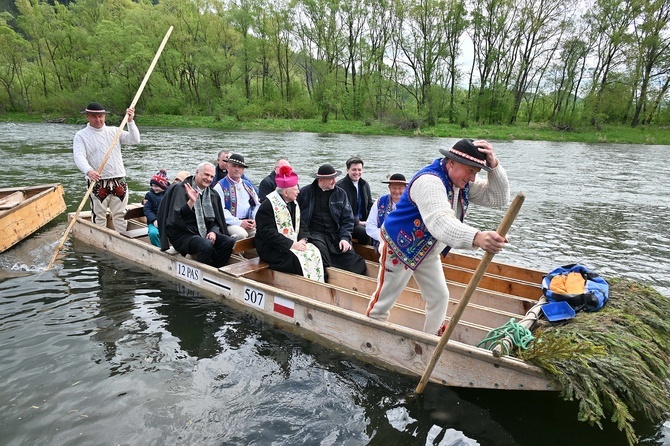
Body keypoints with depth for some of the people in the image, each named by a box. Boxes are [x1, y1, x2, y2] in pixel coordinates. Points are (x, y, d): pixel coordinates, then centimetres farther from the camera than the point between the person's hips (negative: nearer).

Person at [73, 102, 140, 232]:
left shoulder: (114, 131, 11)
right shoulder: (81, 135, 1)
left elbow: (134, 140, 0)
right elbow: (79, 157, -14)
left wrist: (130, 122, -12)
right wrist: (88, 171, -33)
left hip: (119, 181, 3)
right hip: (97, 183, -3)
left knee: (120, 214, 10)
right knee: (99, 216, 4)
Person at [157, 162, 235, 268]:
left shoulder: (213, 195, 13)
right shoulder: (180, 189, -4)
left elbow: (216, 220, 16)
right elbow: (177, 217, -16)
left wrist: (213, 231, -5)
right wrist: (191, 201, -31)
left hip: (205, 233, 6)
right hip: (183, 234, -6)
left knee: (231, 242, -19)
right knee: (207, 245, -35)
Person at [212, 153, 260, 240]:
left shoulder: (248, 185, 20)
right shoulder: (220, 186, 1)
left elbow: (257, 204, 20)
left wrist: (255, 220, 0)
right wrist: (239, 223, -17)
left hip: (249, 223, 5)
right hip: (230, 223, -4)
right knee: (241, 234, -34)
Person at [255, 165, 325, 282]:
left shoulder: (293, 204, 14)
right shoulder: (267, 206, -14)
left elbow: (299, 226, 18)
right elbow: (268, 233, -20)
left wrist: (302, 239, -5)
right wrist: (292, 244, -23)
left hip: (294, 244, 8)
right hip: (271, 249, -8)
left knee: (314, 252, -14)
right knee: (299, 259, -28)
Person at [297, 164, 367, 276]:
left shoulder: (340, 193, 11)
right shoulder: (305, 192, 4)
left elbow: (348, 219, 9)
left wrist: (345, 238, -6)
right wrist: (304, 236, -7)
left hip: (336, 235, 2)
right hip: (315, 233, -2)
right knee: (321, 248, -33)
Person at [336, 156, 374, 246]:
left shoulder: (365, 184, 13)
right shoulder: (340, 186, -9)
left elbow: (370, 205, 19)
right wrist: (358, 222, -16)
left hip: (363, 221, 6)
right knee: (366, 233, -31)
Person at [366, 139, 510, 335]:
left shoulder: (462, 182, -4)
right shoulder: (429, 181, -33)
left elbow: (499, 198, -6)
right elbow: (440, 221, -50)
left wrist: (494, 165, -23)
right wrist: (477, 238, -67)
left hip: (428, 251, 8)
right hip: (400, 246, -8)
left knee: (439, 297, 12)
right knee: (384, 299, 5)